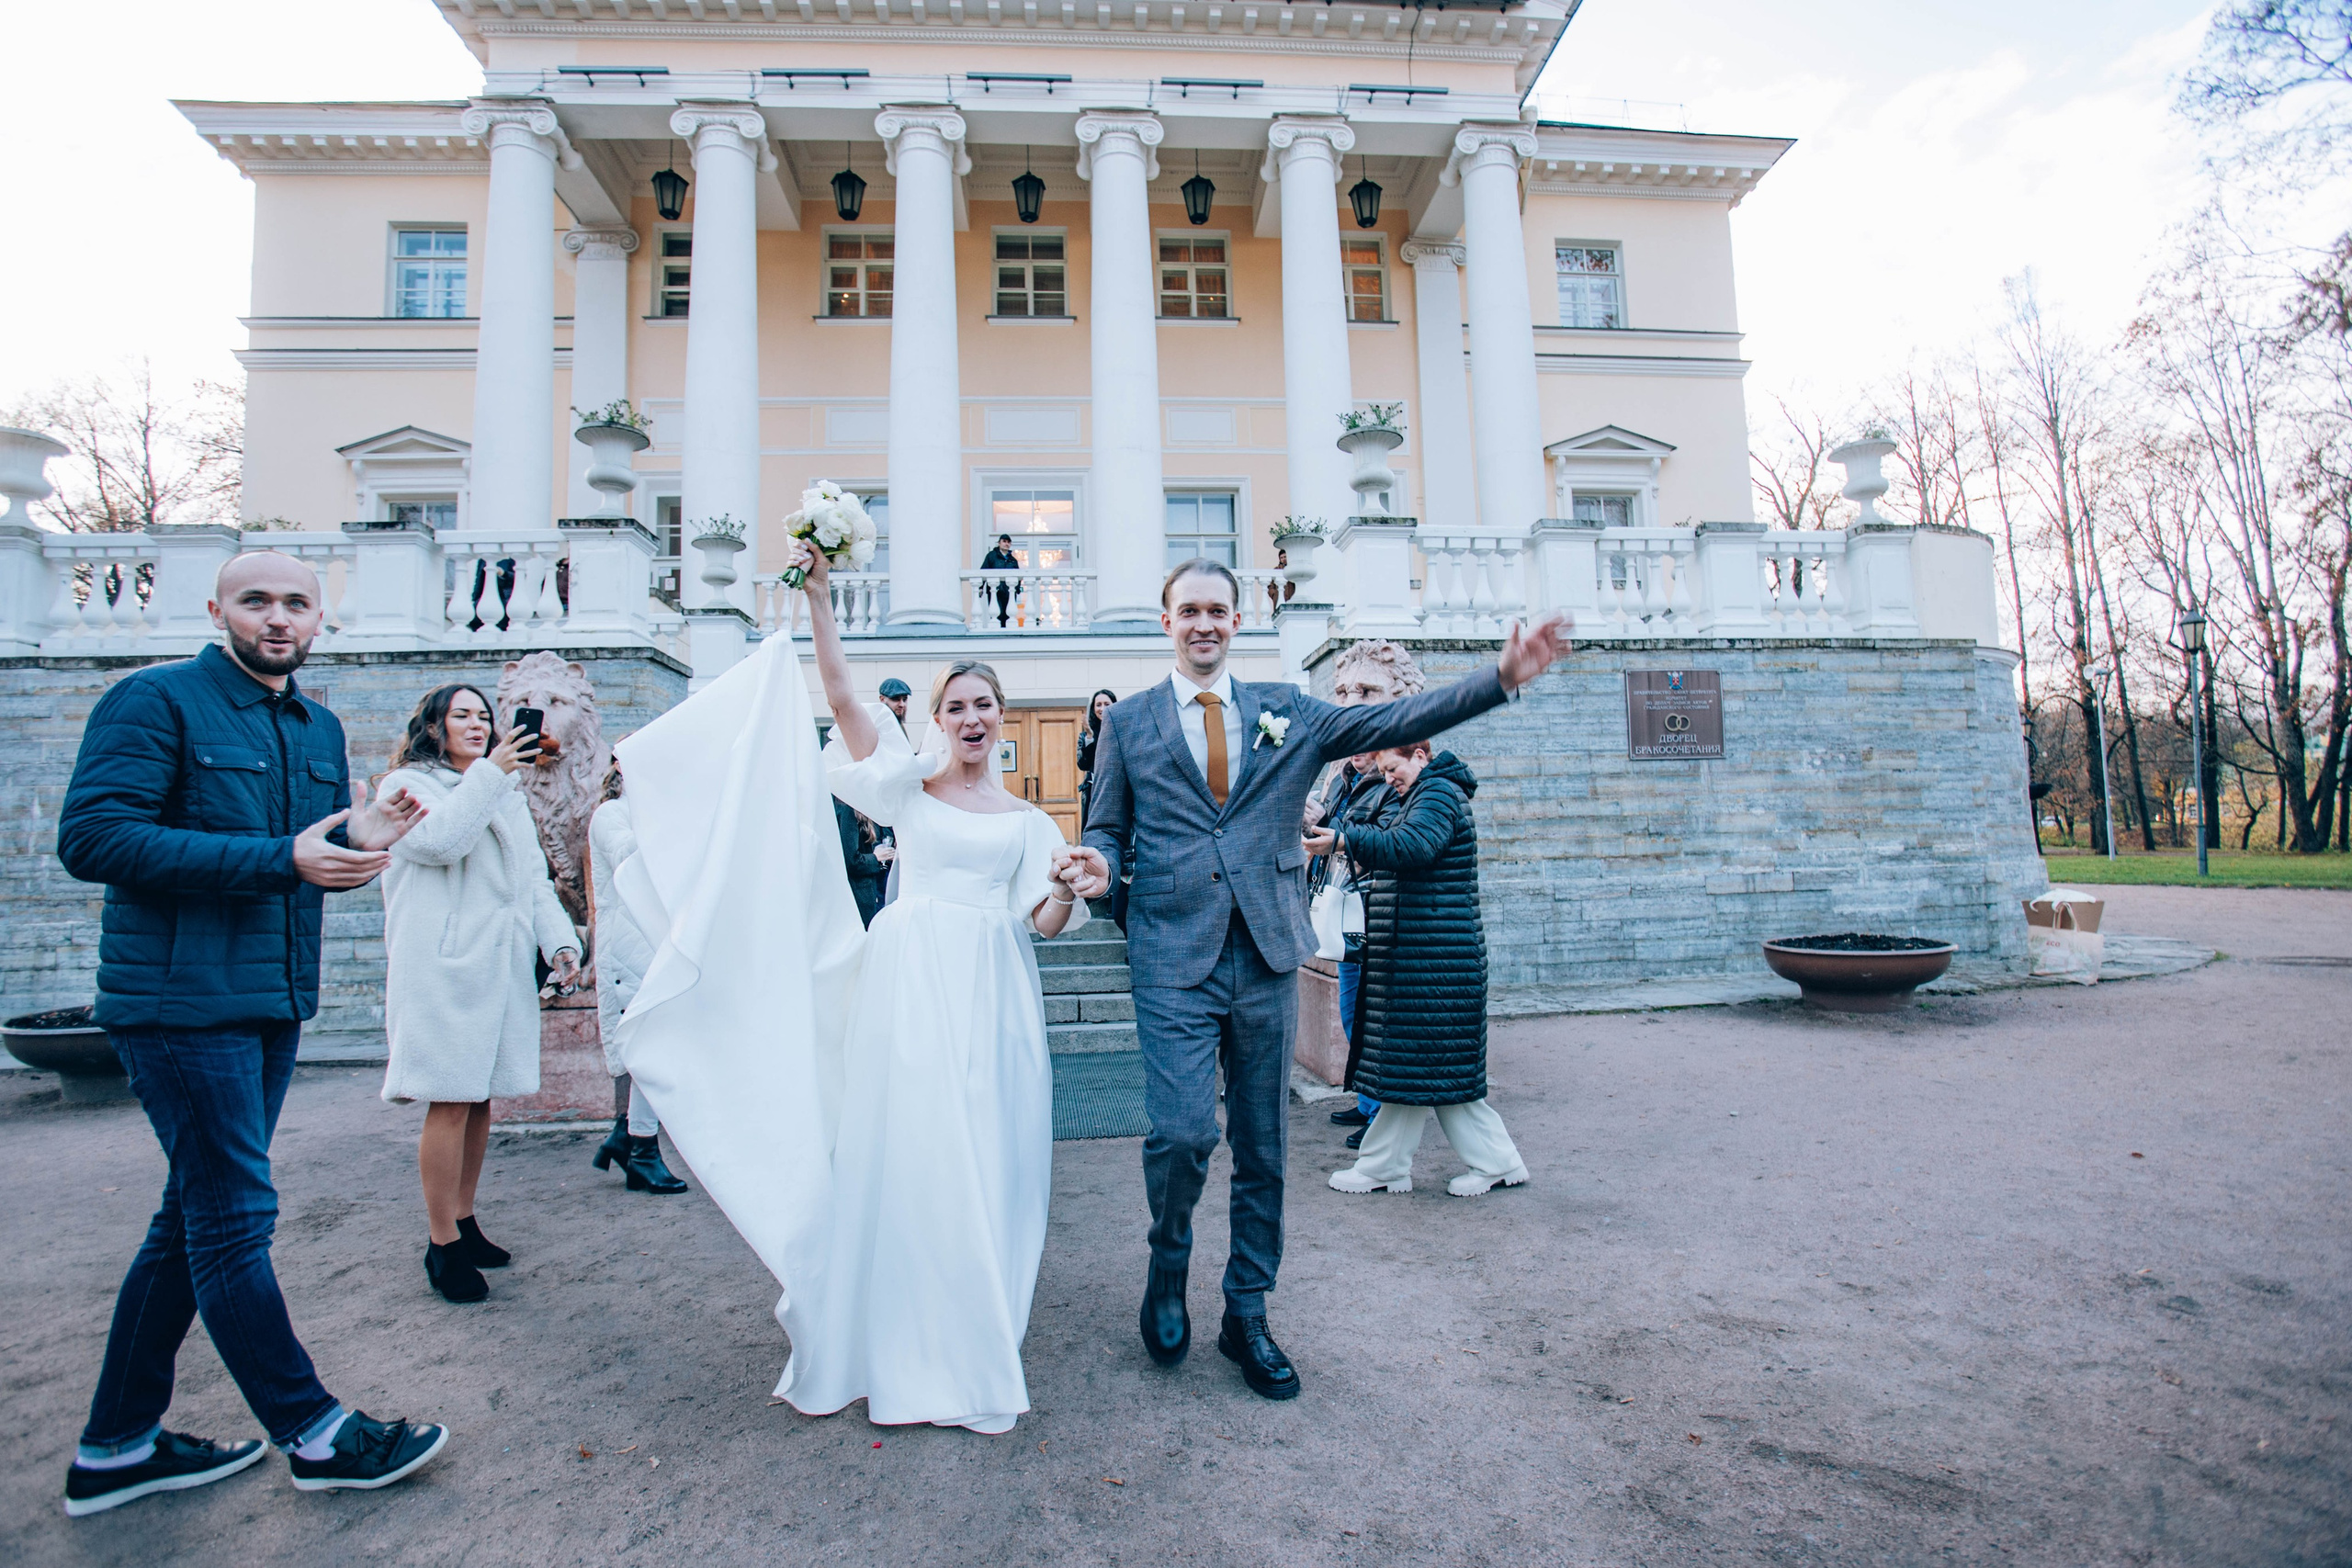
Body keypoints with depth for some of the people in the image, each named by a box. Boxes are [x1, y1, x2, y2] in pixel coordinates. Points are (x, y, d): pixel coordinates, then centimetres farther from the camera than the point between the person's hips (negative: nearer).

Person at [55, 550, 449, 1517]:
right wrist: (282, 858, -23)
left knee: (194, 1219, 15)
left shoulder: (320, 729, 15)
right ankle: (316, 1436, 10)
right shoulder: (155, 701, -7)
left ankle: (116, 1447, 29)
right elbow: (93, 838, -18)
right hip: (181, 1001, -8)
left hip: (274, 1003, 8)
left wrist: (360, 840, -3)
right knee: (234, 1219, -1)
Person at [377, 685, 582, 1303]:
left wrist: (559, 940, 4)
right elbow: (440, 840, -17)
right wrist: (489, 773, -12)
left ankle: (464, 1223, 22)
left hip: (503, 967, 6)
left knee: (480, 1097, 10)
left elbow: (534, 878, 17)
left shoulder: (509, 798, 23)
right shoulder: (408, 785, 4)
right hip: (443, 968, -6)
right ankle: (441, 1245, 3)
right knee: (451, 1103, -7)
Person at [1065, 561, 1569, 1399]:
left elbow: (1394, 721, 3)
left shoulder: (1287, 710, 10)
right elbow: (1107, 828, 11)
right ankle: (1168, 1267, 22)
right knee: (1181, 1133, -11)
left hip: (1266, 956, 2)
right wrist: (1098, 864, -13)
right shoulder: (1128, 721, 7)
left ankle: (1246, 1315, 29)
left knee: (1262, 1147, 10)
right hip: (1176, 960, -2)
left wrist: (1501, 679, -7)